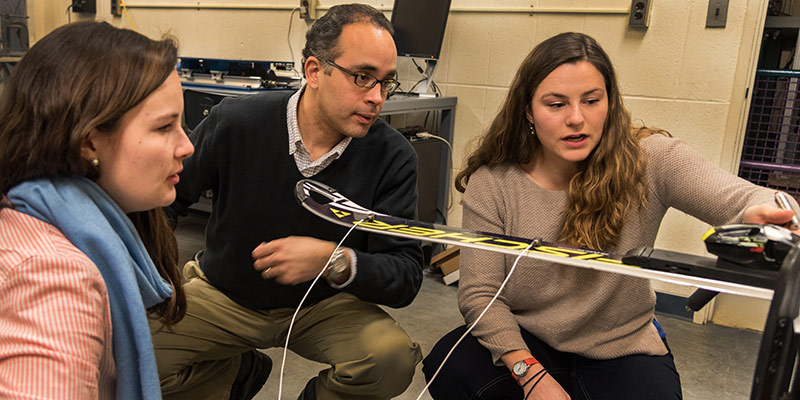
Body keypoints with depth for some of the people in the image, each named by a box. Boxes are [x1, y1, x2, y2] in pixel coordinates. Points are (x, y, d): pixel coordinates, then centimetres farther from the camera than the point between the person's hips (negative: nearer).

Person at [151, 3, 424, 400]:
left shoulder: (393, 157, -16)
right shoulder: (234, 123, -16)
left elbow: (407, 276, -17)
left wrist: (337, 262, -35)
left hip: (324, 304, 0)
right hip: (222, 294, 1)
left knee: (393, 357, -27)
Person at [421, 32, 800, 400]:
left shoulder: (648, 161, -11)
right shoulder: (491, 183, -11)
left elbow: (738, 199, -23)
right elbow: (480, 293, -11)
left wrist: (764, 213, -49)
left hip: (621, 350, 0)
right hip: (524, 344, 1)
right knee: (448, 369, -24)